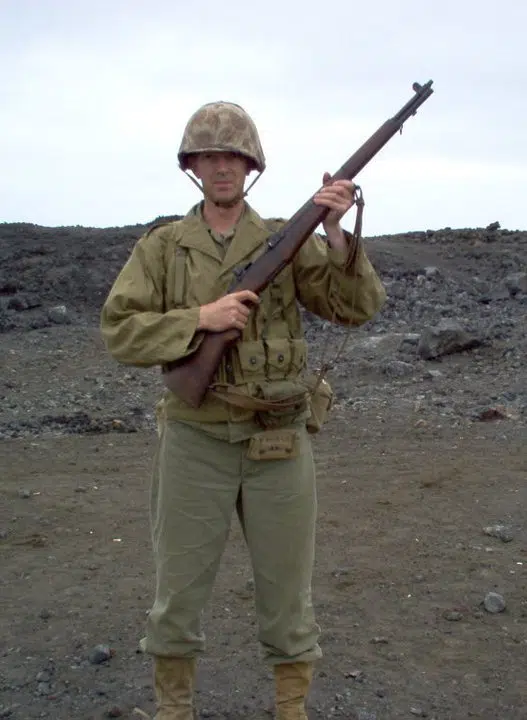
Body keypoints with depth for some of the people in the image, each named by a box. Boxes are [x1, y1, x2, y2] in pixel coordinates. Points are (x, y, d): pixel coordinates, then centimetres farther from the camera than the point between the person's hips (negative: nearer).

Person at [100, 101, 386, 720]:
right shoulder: (161, 246, 2)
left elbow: (357, 307, -7)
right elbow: (119, 332, -6)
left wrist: (336, 233, -22)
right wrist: (201, 318, -18)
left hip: (279, 445, 0)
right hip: (195, 442, 0)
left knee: (287, 594, 12)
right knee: (177, 594, 12)